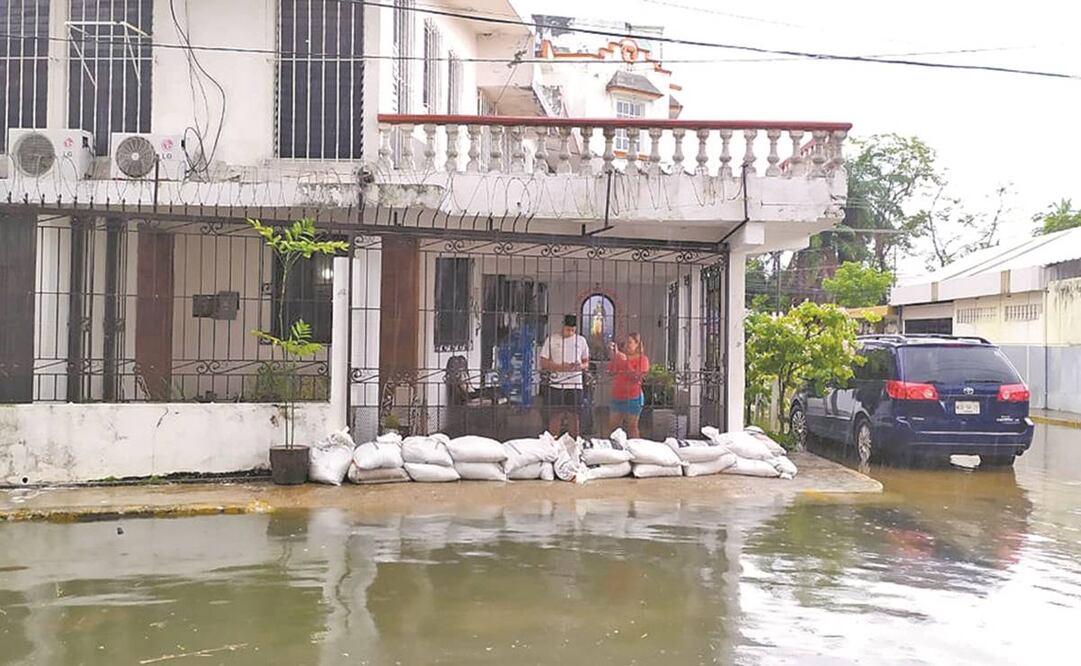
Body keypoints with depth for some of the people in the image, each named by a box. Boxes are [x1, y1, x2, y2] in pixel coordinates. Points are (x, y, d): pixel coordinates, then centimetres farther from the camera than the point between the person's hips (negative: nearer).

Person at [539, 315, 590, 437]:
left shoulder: (581, 340, 8)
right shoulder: (551, 339, 1)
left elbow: (586, 362, 15)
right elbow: (543, 364, 0)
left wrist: (581, 366, -9)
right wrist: (560, 367, -15)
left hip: (575, 386, 2)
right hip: (556, 385, -2)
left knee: (573, 417, 5)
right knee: (555, 417, -1)